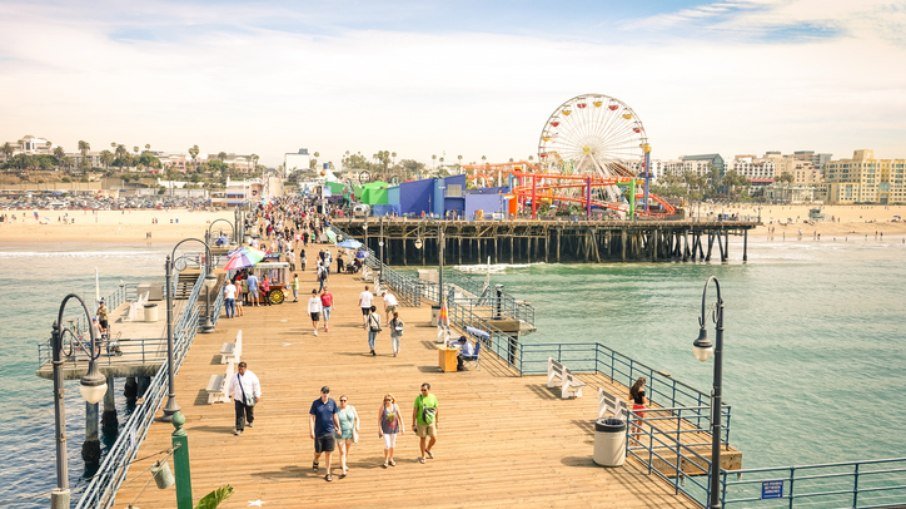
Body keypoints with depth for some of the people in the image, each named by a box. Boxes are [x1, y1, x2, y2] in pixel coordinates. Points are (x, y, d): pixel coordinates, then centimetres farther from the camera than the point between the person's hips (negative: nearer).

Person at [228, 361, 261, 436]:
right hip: (238, 399, 0)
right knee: (239, 414, -8)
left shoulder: (251, 376, -9)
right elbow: (231, 386, 14)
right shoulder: (235, 377, -2)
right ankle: (239, 429, -8)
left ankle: (250, 421, 48)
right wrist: (230, 394, 25)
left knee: (249, 412, 19)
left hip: (249, 398, 0)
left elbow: (256, 386, -4)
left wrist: (257, 396, -7)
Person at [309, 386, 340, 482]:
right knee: (318, 452, 10)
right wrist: (311, 431, -11)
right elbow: (311, 417, -6)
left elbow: (335, 416, 8)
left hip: (330, 432, 1)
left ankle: (328, 473, 12)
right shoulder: (316, 403, -7)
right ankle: (315, 462, 45)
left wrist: (338, 428, 9)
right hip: (319, 432, -1)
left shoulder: (332, 403, -1)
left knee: (328, 453, 2)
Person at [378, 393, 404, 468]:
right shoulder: (382, 407, -12)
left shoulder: (395, 406, -5)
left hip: (394, 429, 3)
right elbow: (379, 418, -9)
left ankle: (391, 459, 31)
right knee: (387, 445, -7)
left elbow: (400, 417, 1)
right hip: (385, 429, -3)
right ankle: (386, 460, 14)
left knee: (392, 444, 13)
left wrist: (402, 427, 0)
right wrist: (380, 429, -14)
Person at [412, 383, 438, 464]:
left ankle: (428, 449, 26)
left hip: (431, 421, 2)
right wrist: (413, 424, -7)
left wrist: (436, 422, 11)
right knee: (423, 439, 7)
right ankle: (422, 456, 23)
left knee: (434, 438, -4)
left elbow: (436, 410, 6)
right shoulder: (418, 398, -11)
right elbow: (414, 412, -7)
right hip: (421, 422, -2)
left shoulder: (433, 398, -5)